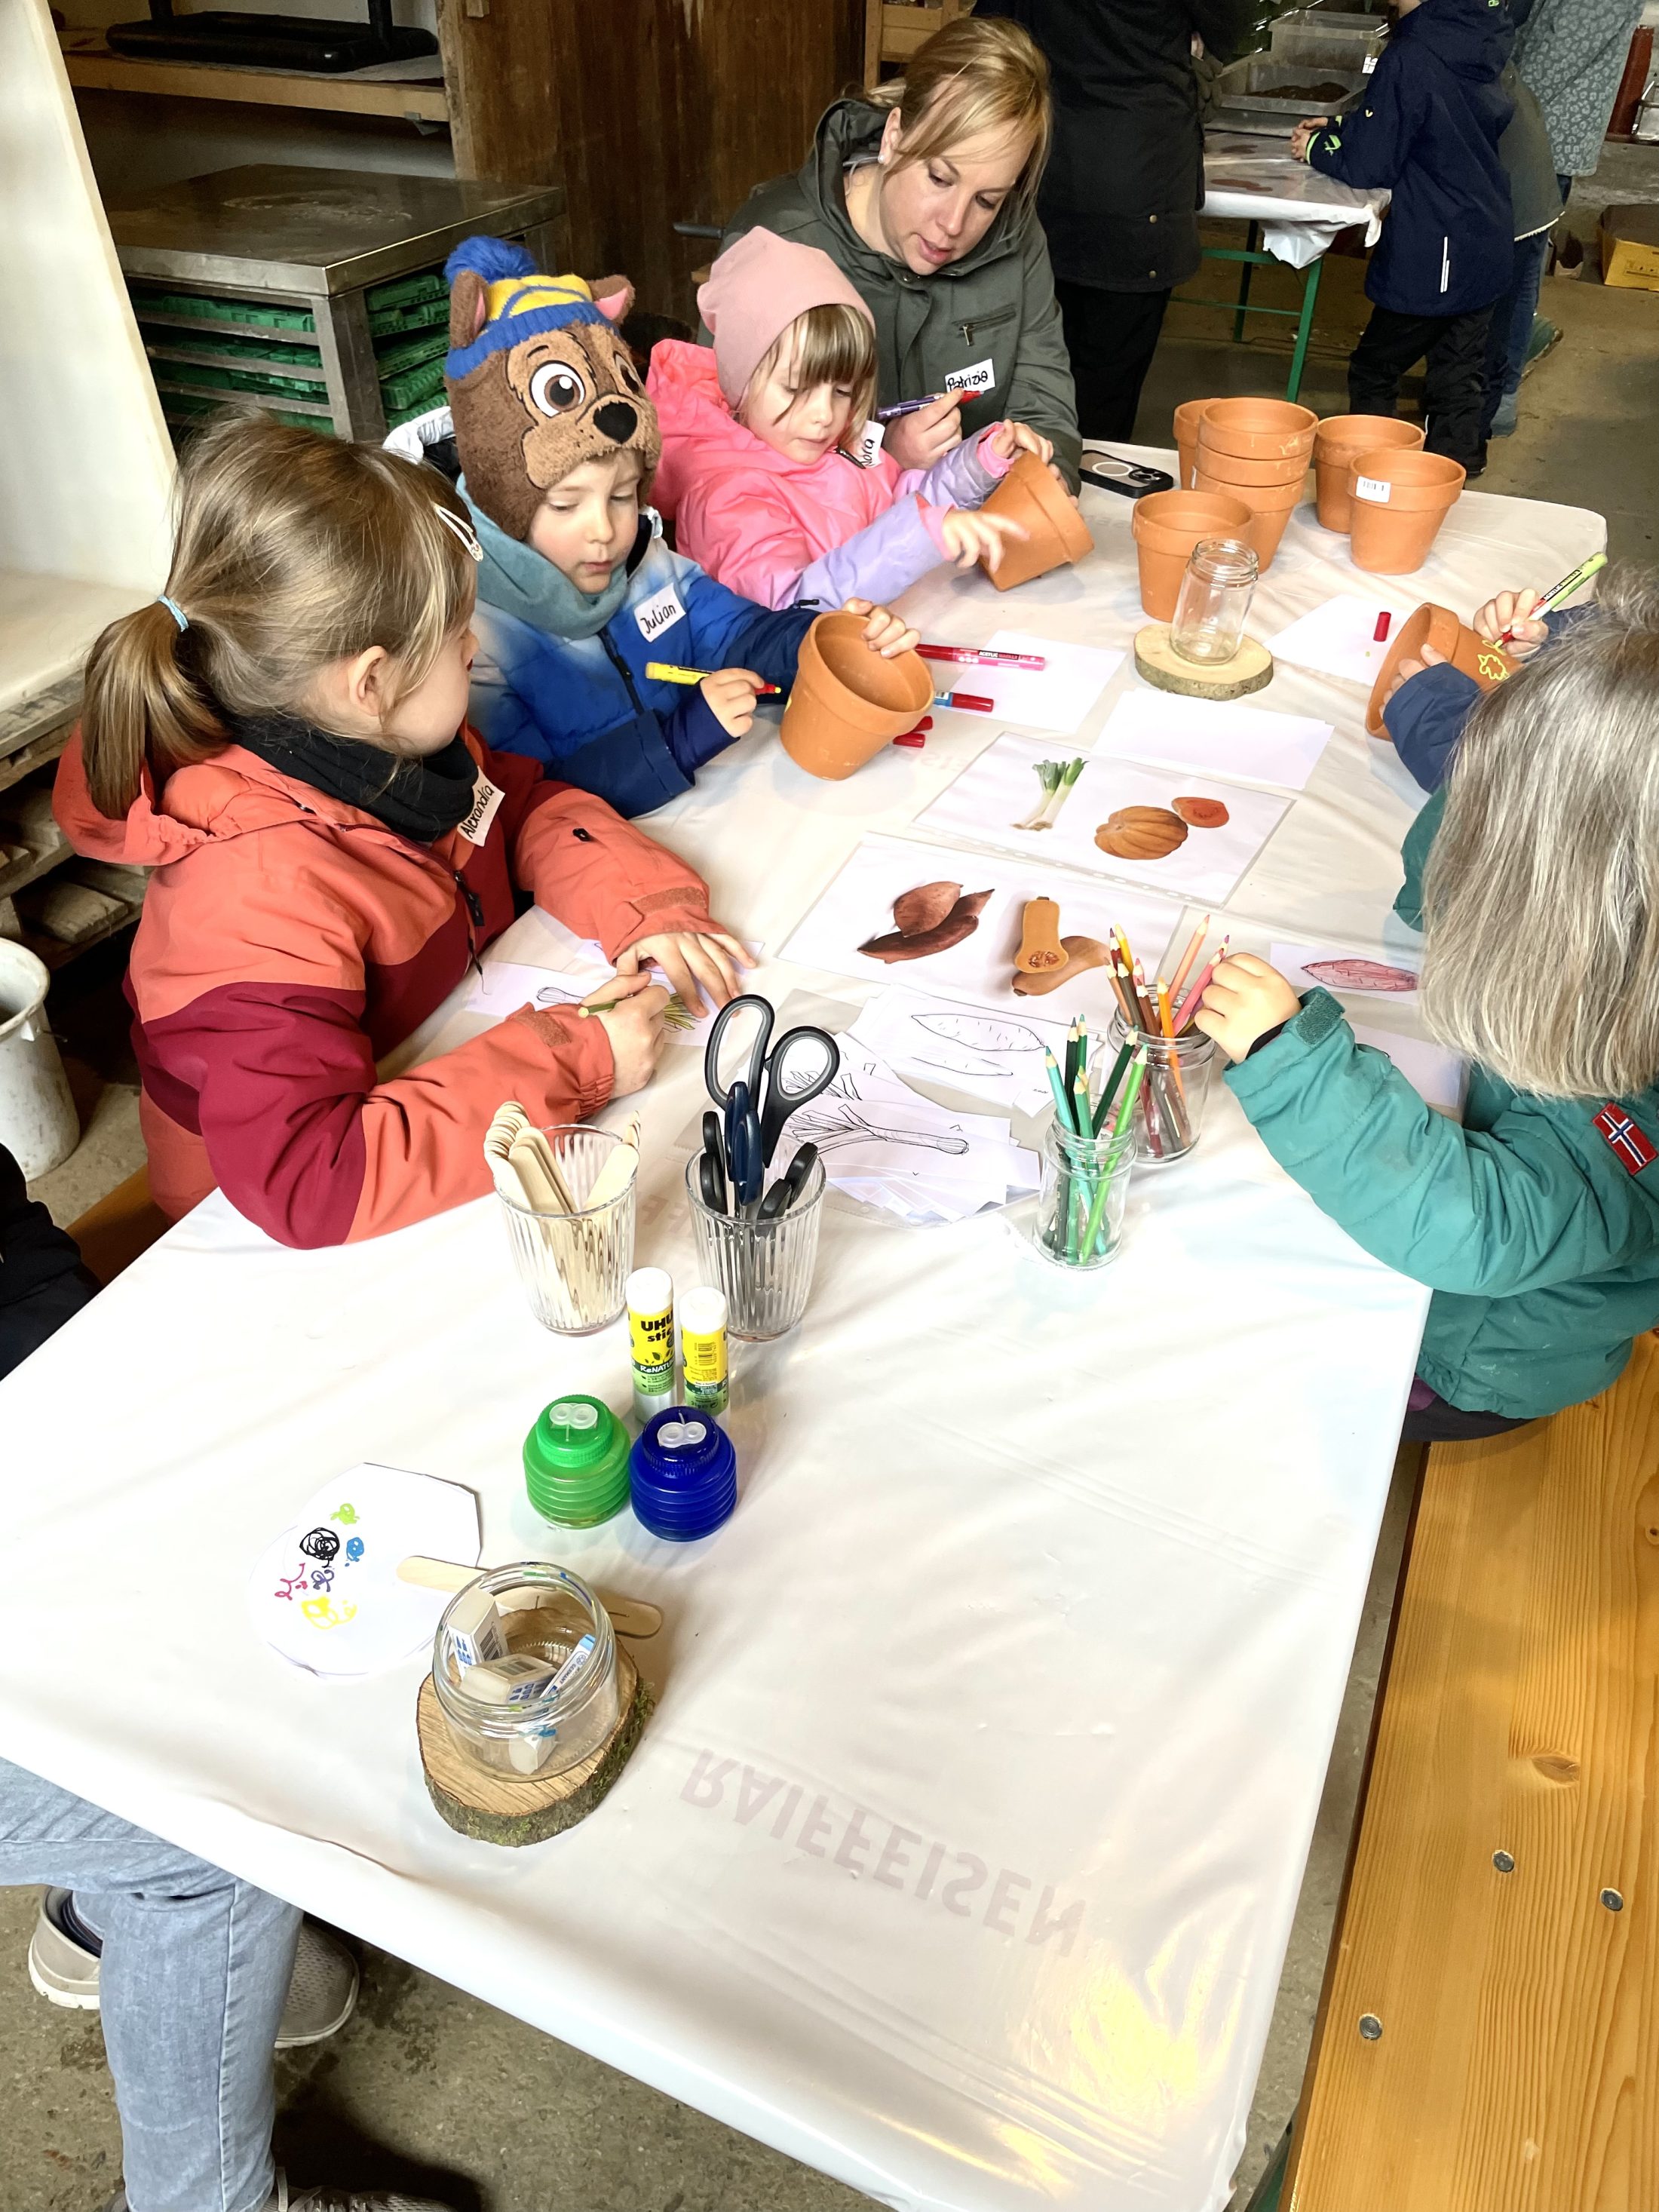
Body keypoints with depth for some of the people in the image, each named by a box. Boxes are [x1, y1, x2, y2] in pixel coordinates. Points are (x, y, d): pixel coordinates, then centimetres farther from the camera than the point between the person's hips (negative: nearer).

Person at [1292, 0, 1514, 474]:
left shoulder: (1411, 58, -19)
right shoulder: (1477, 38, 6)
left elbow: (1367, 165, -14)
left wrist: (1317, 148, 4)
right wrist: (1341, 129, 15)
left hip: (1433, 258, -8)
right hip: (1487, 250, 8)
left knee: (1373, 374, 6)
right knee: (1460, 381, 12)